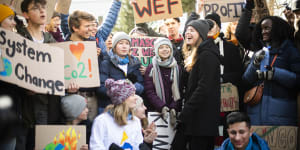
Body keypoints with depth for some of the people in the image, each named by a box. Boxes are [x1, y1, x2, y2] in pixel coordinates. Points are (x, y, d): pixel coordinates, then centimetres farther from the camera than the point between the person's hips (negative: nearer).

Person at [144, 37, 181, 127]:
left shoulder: (177, 68, 10)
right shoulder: (151, 69, 5)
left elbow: (180, 90, 4)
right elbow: (149, 92, -3)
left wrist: (174, 107, -11)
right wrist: (162, 107, -16)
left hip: (174, 111, 1)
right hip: (156, 110, -1)